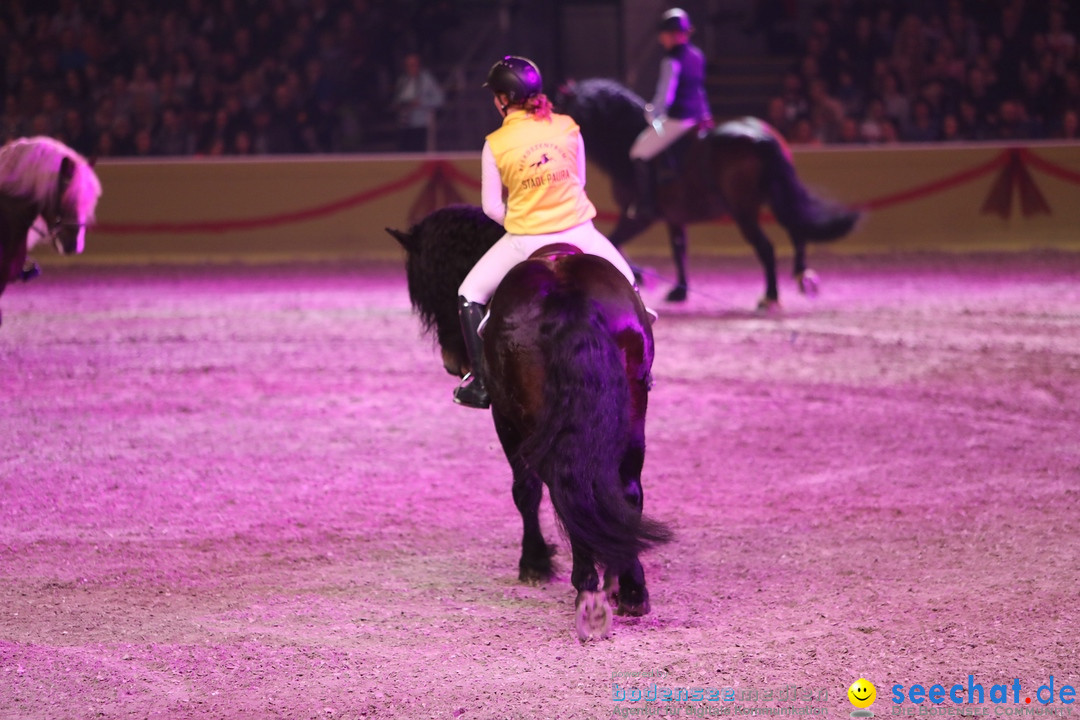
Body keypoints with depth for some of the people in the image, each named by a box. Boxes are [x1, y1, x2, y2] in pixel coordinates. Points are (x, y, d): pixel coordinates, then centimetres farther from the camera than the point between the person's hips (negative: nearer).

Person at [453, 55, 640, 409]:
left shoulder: (496, 144, -10)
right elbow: (579, 180, 10)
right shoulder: (568, 127, -3)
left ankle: (481, 385, 8)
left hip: (525, 242, -2)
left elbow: (492, 206, -3)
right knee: (625, 283, 26)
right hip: (578, 234, 2)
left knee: (470, 295, 14)